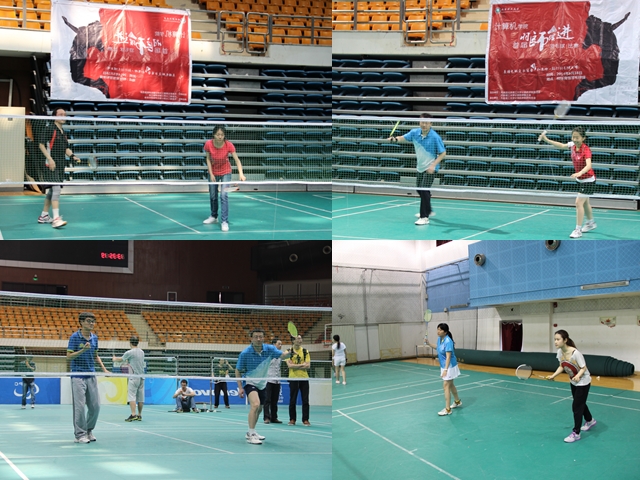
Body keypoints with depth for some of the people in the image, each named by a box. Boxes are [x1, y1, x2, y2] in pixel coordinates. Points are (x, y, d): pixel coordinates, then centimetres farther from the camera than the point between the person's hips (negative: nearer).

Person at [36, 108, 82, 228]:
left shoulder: (63, 132, 17)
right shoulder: (48, 129, -7)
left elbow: (66, 148, 23)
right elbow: (41, 144, -12)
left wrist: (73, 156, 4)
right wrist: (50, 159, -20)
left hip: (60, 166, 8)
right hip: (51, 165, -8)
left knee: (51, 191, 13)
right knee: (56, 188, -18)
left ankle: (43, 216, 24)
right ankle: (56, 219, -22)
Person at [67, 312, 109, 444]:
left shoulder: (94, 337, 10)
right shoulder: (75, 337, -7)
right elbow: (69, 356, -10)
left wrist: (104, 369, 12)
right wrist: (83, 350, -22)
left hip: (91, 376, 6)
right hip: (78, 376, -6)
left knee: (95, 406, 5)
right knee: (80, 406, -5)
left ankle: (89, 430, 21)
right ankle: (80, 434, 3)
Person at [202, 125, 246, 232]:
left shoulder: (229, 145, -26)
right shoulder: (208, 144, -22)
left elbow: (237, 160, -24)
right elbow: (208, 159, -7)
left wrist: (241, 173, -38)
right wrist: (211, 174, -11)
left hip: (225, 172, -2)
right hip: (213, 172, 2)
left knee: (224, 196, -14)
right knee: (212, 196, 13)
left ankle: (225, 222, -10)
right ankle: (214, 217, 36)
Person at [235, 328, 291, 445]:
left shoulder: (269, 349, -9)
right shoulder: (245, 353, -17)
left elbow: (282, 355, -18)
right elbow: (238, 370, -8)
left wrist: (290, 352, -41)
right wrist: (240, 387, -14)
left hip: (262, 384, 6)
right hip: (250, 382, -6)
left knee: (259, 409, 20)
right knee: (255, 405, -28)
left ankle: (251, 432, 40)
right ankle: (251, 435, -23)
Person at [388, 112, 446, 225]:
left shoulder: (435, 137, -19)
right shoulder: (415, 133, -4)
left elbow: (443, 153, -14)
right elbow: (404, 138, -5)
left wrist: (433, 165, -24)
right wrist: (395, 139, -29)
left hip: (430, 168, -7)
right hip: (420, 167, 7)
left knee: (424, 190, -18)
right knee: (420, 190, 22)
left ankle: (424, 217, -13)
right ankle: (428, 211, 44)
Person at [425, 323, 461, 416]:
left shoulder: (448, 341, -26)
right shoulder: (439, 339, 0)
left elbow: (448, 356, -30)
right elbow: (438, 348, 20)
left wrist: (446, 370, -36)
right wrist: (429, 344, 5)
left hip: (449, 366, -9)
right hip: (444, 366, 9)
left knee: (446, 386, -10)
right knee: (450, 385, 23)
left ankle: (447, 409, -6)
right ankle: (457, 401, 43)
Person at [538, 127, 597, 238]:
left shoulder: (586, 149, -27)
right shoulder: (573, 145, -7)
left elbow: (588, 166, -40)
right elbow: (561, 145, 10)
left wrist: (579, 173, -58)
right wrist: (546, 140, 0)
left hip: (588, 180, -8)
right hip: (580, 179, 8)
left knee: (579, 202, -13)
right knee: (584, 202, 23)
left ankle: (578, 230, -8)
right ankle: (591, 223, 45)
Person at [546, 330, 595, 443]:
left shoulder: (575, 353, -33)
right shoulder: (560, 352, -13)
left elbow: (583, 368, -24)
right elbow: (562, 366, 0)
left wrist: (578, 376, -43)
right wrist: (553, 375, -14)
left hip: (583, 382, -7)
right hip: (573, 382, 8)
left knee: (576, 407, -6)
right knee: (580, 403, 24)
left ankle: (576, 433, 4)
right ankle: (590, 420, 49)